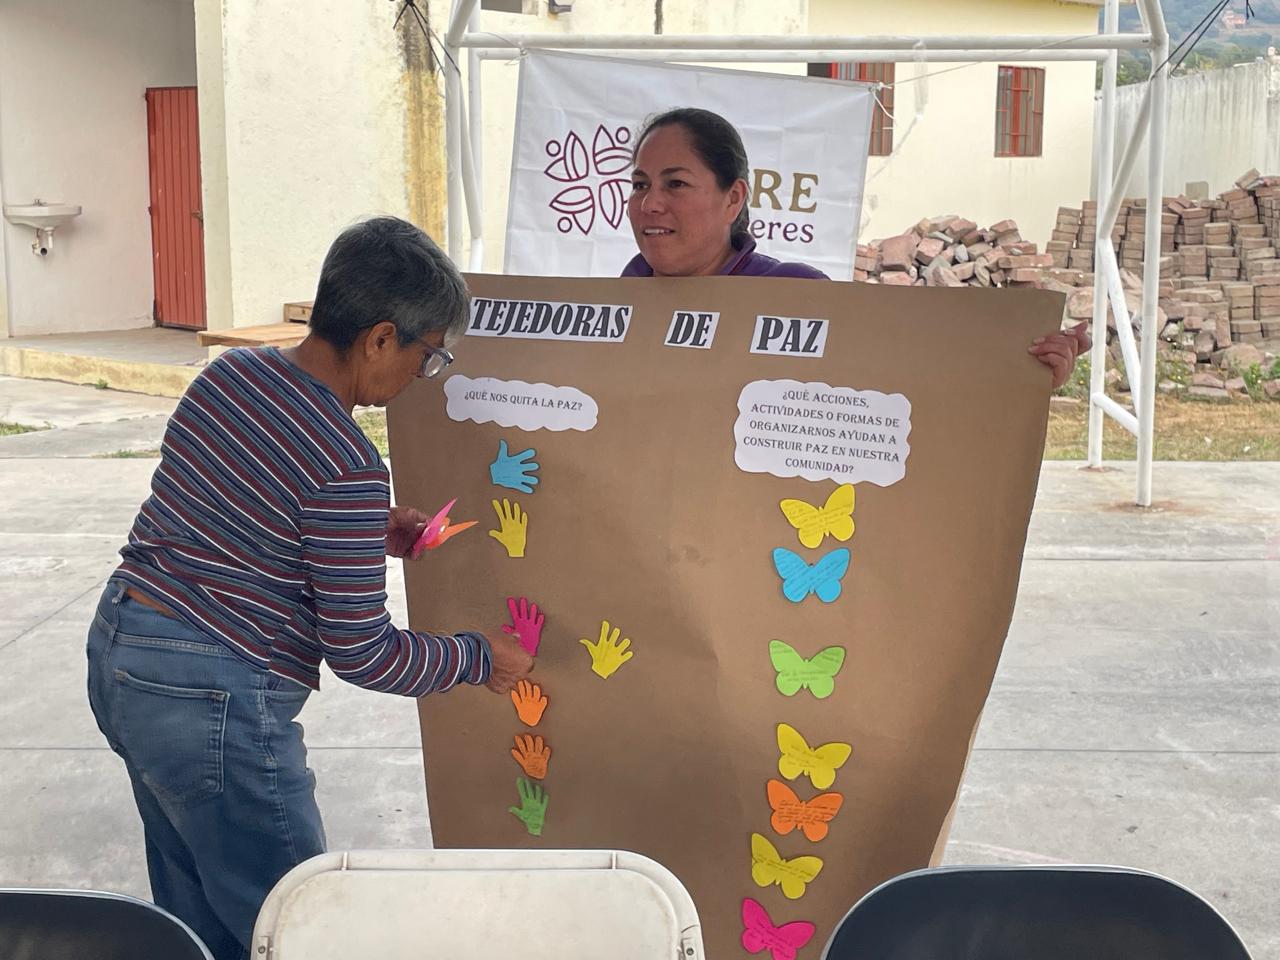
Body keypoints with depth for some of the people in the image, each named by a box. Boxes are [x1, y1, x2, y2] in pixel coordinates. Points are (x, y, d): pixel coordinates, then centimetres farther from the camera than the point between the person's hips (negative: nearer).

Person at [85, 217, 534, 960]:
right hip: (215, 702, -9)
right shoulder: (348, 467, -23)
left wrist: (369, 531, 16)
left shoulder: (228, 374, 1)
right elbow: (361, 654, -17)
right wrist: (480, 658, -2)